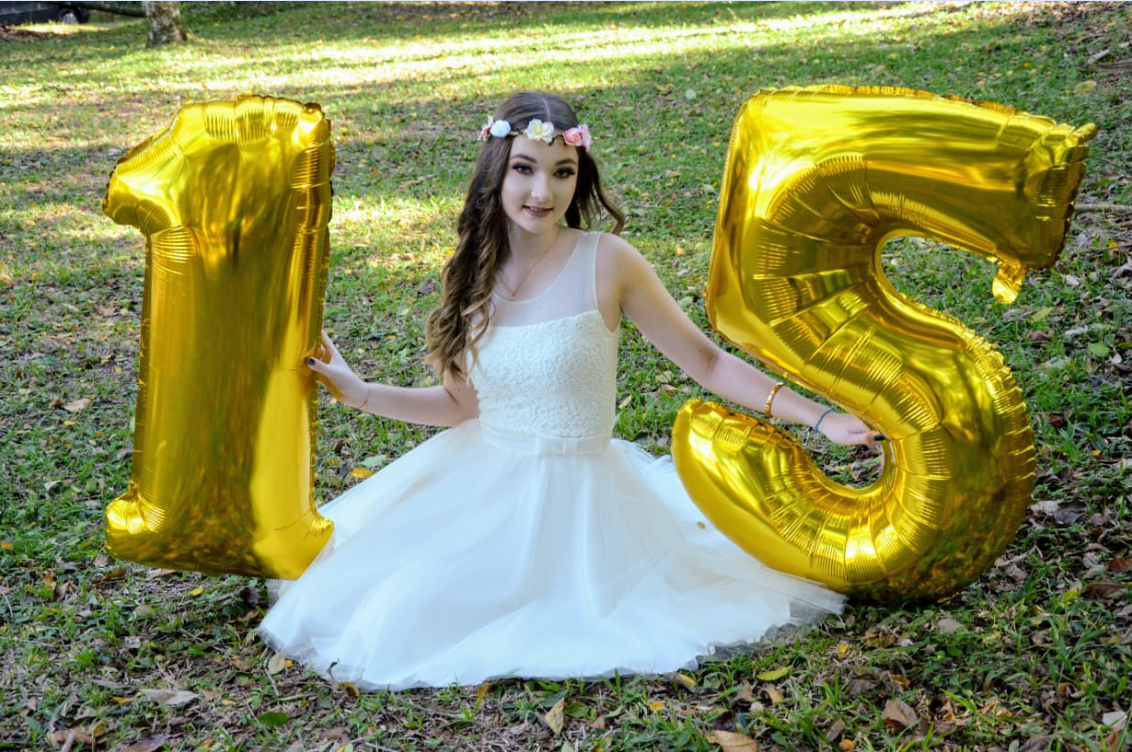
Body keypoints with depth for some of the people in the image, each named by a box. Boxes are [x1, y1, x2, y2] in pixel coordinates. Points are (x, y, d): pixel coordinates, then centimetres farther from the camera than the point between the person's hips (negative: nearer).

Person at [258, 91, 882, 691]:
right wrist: (357, 392, 2)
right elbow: (463, 404, 10)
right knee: (360, 585, 3)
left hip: (573, 490, -5)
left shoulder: (605, 262, -13)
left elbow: (706, 362, -7)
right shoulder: (472, 273, 1)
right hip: (480, 481, 5)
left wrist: (820, 418, -9)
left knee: (412, 612, -14)